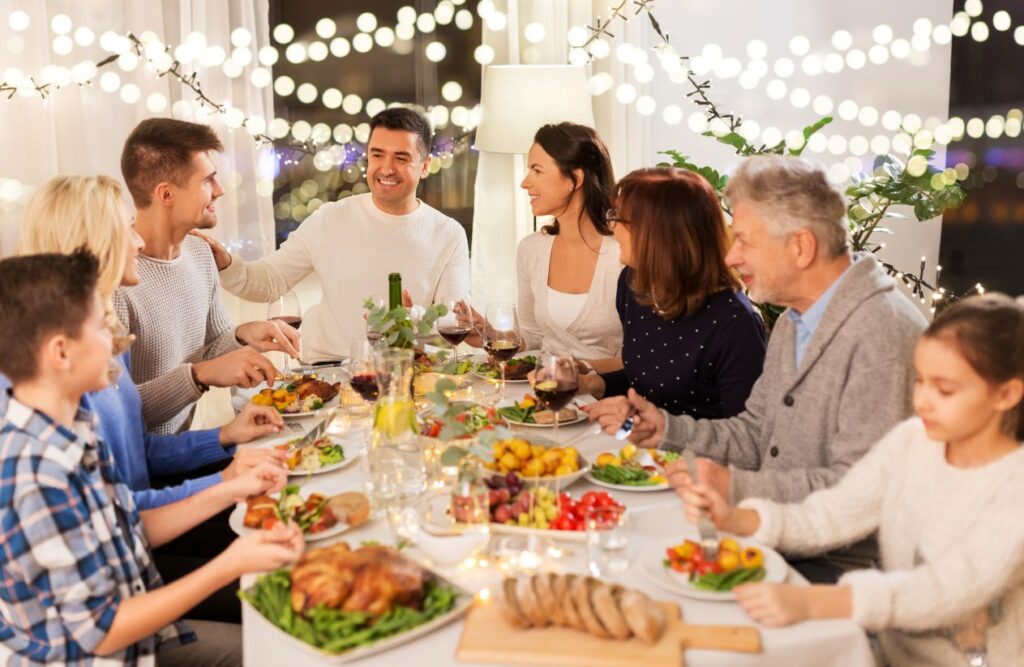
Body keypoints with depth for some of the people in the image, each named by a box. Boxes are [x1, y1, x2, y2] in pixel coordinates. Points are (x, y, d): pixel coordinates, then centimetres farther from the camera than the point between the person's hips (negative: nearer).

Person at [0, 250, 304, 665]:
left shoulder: (72, 430, -3)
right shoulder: (36, 478, -31)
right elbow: (102, 631, -25)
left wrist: (226, 493, 1)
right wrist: (230, 565, -25)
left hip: (131, 633, 8)